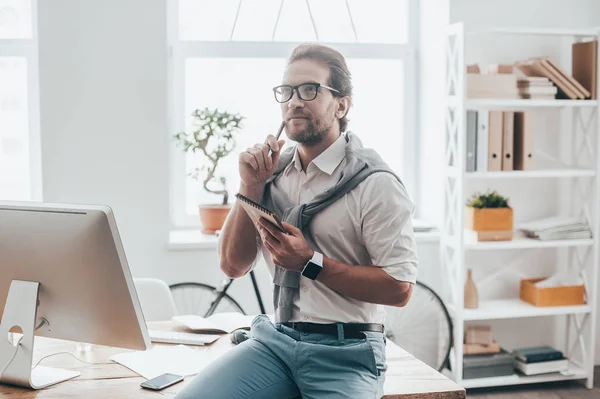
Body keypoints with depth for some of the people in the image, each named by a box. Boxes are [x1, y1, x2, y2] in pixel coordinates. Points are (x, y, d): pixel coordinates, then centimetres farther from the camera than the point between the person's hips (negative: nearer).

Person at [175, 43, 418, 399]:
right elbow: (233, 265, 8)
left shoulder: (375, 183, -8)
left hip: (345, 352, -3)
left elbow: (400, 288, -11)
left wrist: (311, 262, -16)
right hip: (275, 338, 3)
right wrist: (251, 187, -5)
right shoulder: (273, 169, 8)